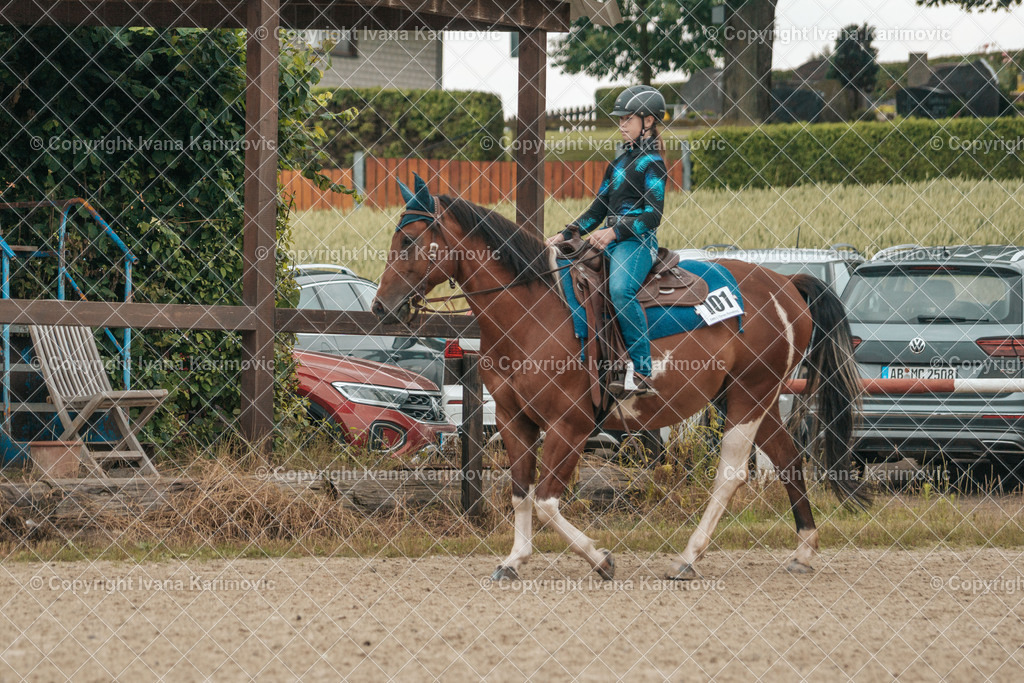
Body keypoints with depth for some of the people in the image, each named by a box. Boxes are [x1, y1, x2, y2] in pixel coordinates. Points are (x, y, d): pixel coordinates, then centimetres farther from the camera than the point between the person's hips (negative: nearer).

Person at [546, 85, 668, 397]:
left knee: (620, 290, -35)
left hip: (638, 241, -9)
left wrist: (614, 232, -25)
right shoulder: (620, 160, 21)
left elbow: (653, 214, -14)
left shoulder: (652, 163, -4)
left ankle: (641, 372, -33)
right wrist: (564, 235, 15)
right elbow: (599, 208, 24)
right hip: (610, 239, 9)